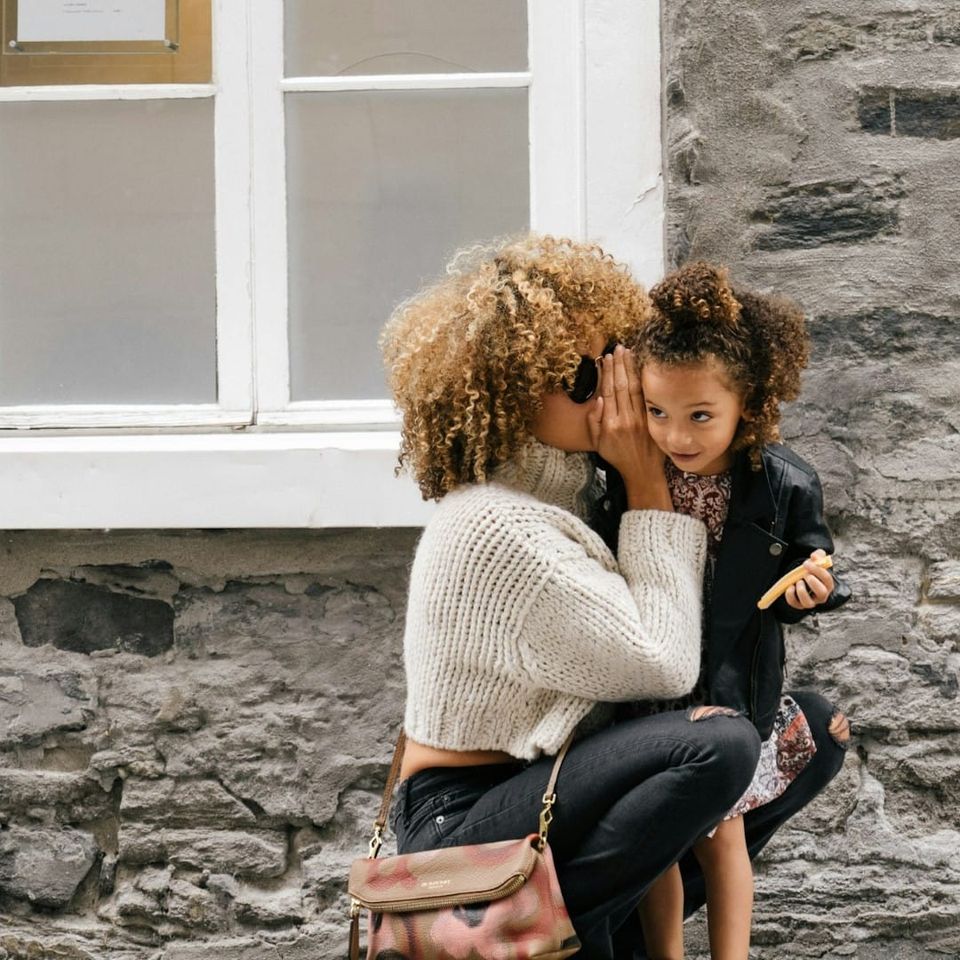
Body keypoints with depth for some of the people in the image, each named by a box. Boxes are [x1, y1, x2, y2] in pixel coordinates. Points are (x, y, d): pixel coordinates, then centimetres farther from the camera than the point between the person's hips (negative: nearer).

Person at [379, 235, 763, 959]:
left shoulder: (555, 485, 8)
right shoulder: (502, 529, -23)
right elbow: (666, 664, -19)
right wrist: (648, 486, -14)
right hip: (461, 825, -10)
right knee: (720, 744, -27)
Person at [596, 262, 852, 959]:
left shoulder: (786, 487, -16)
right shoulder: (626, 477, -13)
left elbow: (794, 593, -2)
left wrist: (813, 588, -21)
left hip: (734, 693, -1)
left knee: (721, 836, 12)